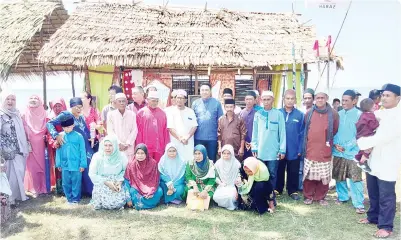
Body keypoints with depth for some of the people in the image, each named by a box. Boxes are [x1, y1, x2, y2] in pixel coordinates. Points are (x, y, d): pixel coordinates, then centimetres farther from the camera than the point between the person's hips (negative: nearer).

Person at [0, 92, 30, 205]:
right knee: (13, 173, -6)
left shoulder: (16, 114, 11)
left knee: (20, 173, 12)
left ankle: (18, 194, 24)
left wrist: (26, 146, 17)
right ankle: (10, 198, 5)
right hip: (10, 151, -6)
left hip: (20, 149, 6)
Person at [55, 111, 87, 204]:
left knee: (76, 182, 5)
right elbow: (58, 150, 7)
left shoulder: (78, 136, -7)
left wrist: (83, 164, -5)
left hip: (76, 164, -3)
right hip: (65, 165, 3)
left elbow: (82, 151, -4)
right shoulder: (60, 136, 1)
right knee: (66, 183, 12)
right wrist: (58, 164, 8)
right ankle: (69, 198, 26)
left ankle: (75, 198, 19)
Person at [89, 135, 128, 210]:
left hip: (117, 185, 0)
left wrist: (120, 181, -17)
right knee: (106, 202, -22)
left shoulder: (121, 156, -5)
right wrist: (106, 182, -14)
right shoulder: (97, 156, -8)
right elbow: (92, 174, -6)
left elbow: (125, 171, 1)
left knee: (119, 203, -23)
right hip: (102, 185, 0)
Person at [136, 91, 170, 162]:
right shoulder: (141, 113, 3)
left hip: (159, 147, 2)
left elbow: (165, 130, 9)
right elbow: (139, 131, 2)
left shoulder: (162, 113, 9)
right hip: (146, 147, -2)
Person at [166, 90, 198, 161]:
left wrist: (187, 137, -8)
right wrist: (180, 138, -11)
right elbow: (170, 128, -3)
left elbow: (194, 126, 6)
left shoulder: (190, 111, 11)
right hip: (175, 143, -2)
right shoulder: (171, 112, 3)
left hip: (189, 143, 2)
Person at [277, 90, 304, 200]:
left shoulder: (300, 115, -4)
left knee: (293, 172, 12)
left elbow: (302, 134, -2)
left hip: (294, 150, 0)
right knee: (279, 171, 14)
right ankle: (277, 189, 30)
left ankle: (293, 191, 28)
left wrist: (300, 149, -7)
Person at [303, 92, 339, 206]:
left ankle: (320, 197, 20)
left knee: (324, 176, 5)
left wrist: (327, 140, 11)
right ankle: (308, 196, 18)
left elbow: (335, 130, 9)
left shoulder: (333, 114, 1)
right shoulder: (309, 113, 6)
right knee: (309, 175, 4)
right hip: (310, 150, 1)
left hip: (325, 151, -1)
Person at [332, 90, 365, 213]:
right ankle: (342, 197, 31)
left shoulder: (359, 115, -7)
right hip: (338, 152, 4)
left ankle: (359, 204, 3)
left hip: (352, 152, -4)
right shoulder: (338, 114, 5)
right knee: (339, 177, 14)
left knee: (355, 178, -4)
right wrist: (335, 144, -6)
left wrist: (346, 147, -11)